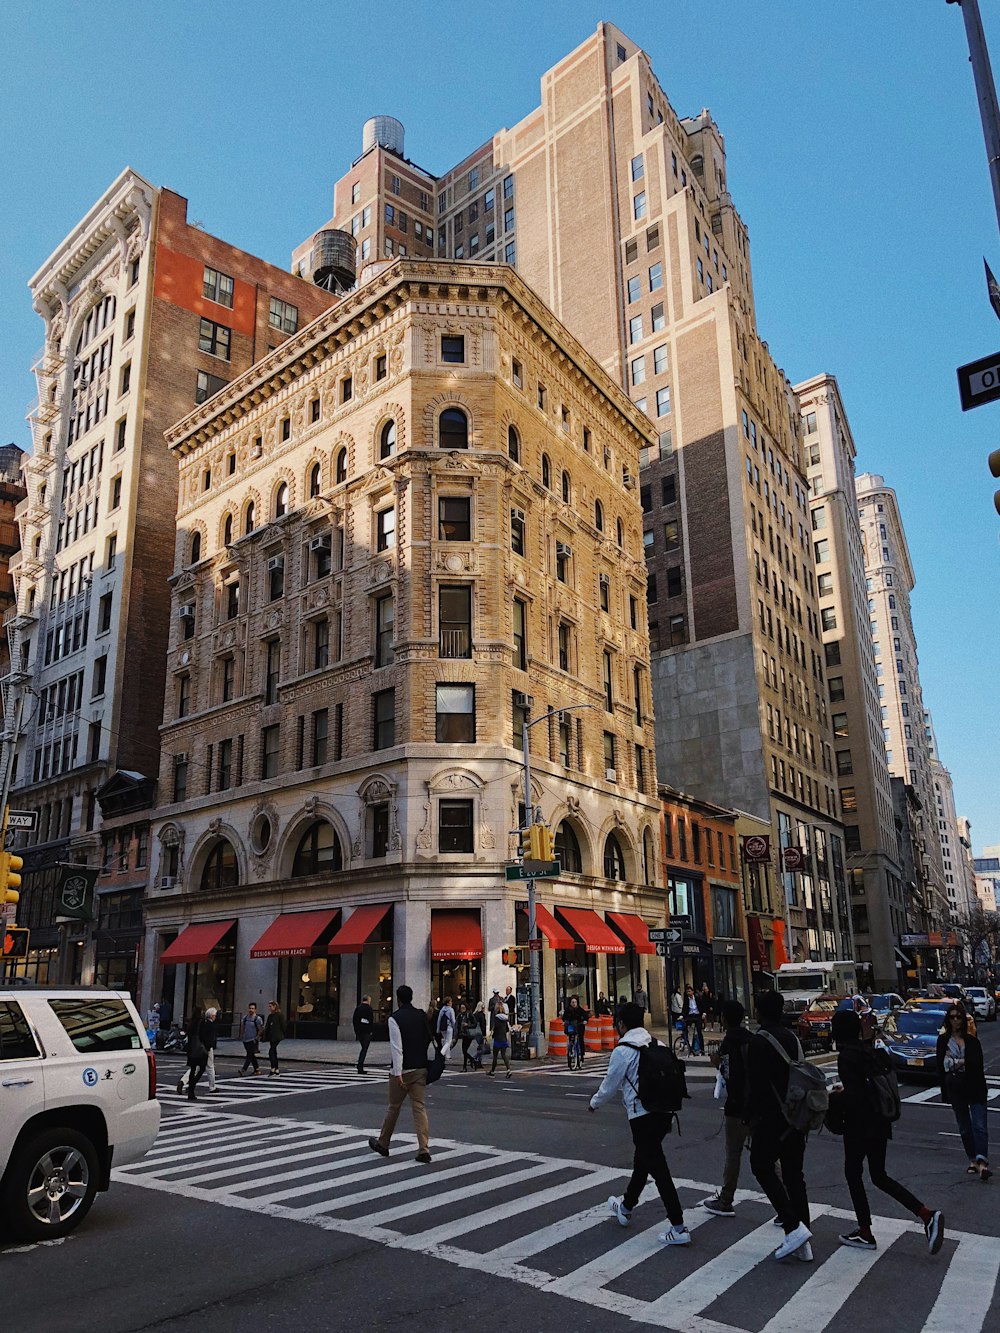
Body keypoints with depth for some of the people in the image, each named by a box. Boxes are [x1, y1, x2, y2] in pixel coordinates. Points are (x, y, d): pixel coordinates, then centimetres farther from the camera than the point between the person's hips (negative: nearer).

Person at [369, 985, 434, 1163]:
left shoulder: (395, 1018, -12)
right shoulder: (422, 1015, 6)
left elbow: (397, 1047, -18)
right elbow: (430, 1039, 12)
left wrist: (398, 1073, -20)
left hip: (402, 1070, -4)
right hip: (420, 1069, 4)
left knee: (393, 1108, 12)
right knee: (420, 1108, 3)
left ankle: (382, 1145, 29)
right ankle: (424, 1150, -6)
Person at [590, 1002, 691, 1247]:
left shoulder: (622, 1050, -11)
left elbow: (610, 1085, -3)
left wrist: (594, 1102, 17)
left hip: (642, 1116, -8)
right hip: (664, 1112, 8)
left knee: (658, 1168, -3)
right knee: (642, 1162, 23)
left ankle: (678, 1228, -3)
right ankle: (625, 1207, 41)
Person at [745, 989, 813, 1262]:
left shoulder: (759, 1041, -16)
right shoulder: (792, 1038, 8)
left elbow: (756, 1083, -18)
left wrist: (750, 1116, -8)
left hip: (772, 1117, -8)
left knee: (762, 1167, 7)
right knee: (793, 1174, 14)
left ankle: (794, 1228, -5)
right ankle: (802, 1243, 16)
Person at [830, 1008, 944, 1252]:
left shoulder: (846, 1057, -20)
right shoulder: (867, 1052, 6)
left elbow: (853, 1098, -24)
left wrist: (830, 1099, -8)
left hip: (859, 1127, -8)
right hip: (880, 1124, 8)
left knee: (852, 1173, 10)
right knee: (879, 1176, 18)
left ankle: (865, 1234, 18)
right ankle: (928, 1215, 6)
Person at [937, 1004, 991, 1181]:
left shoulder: (972, 1040, 4)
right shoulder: (943, 1040, 6)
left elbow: (978, 1063, -7)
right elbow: (941, 1065, 3)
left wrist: (957, 1063, -11)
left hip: (974, 1087, -2)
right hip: (955, 1087, 2)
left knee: (979, 1125, -11)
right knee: (964, 1127, 9)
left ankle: (982, 1162, -17)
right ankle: (973, 1161, 19)